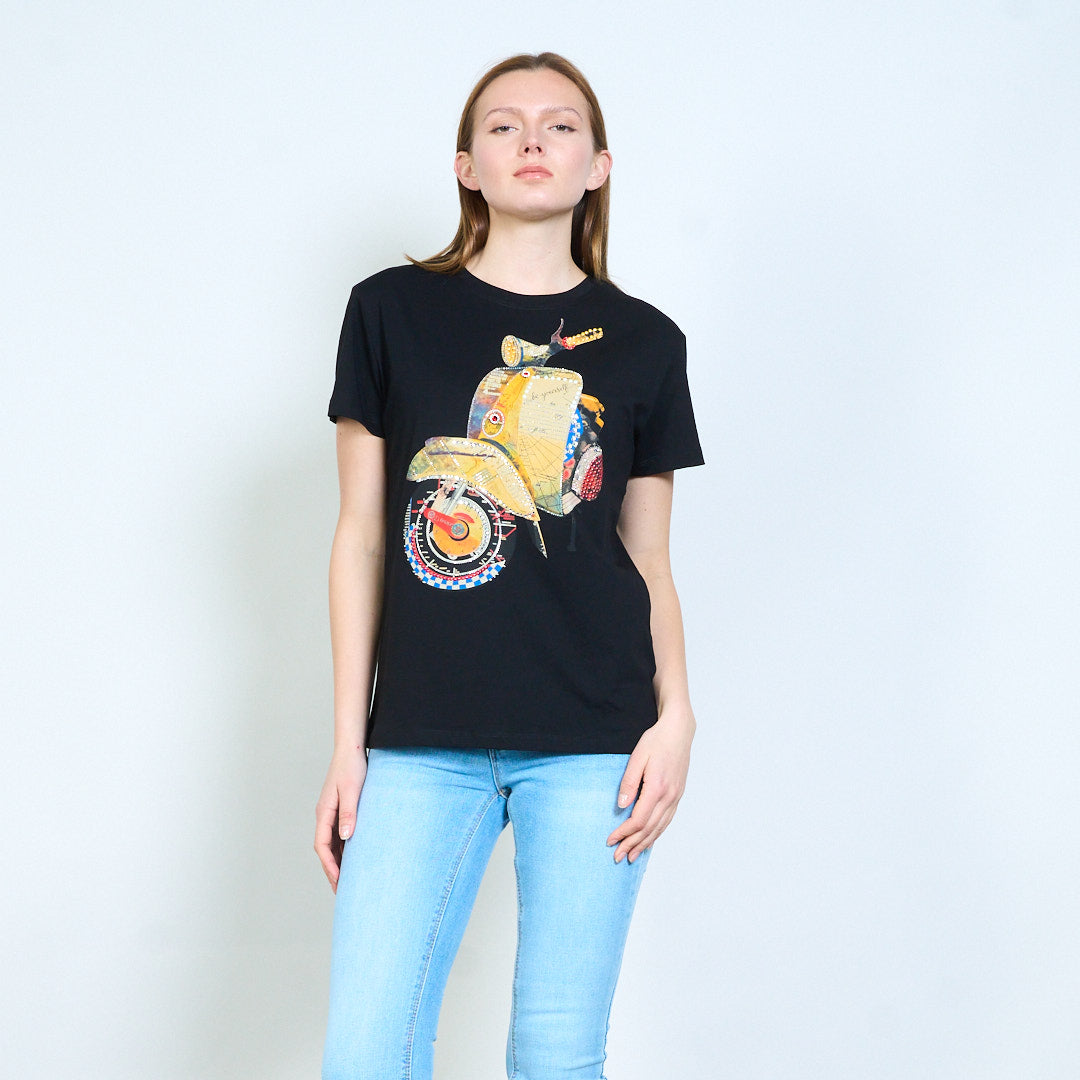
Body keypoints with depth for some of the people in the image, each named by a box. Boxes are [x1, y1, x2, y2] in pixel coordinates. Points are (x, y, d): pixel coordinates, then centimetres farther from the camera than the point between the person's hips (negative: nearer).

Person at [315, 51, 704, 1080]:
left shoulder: (642, 341, 8)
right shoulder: (392, 310, 6)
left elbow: (649, 560, 11)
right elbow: (362, 538, 6)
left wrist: (674, 713, -4)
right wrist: (348, 742, 3)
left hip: (592, 738, 1)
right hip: (422, 739, 0)